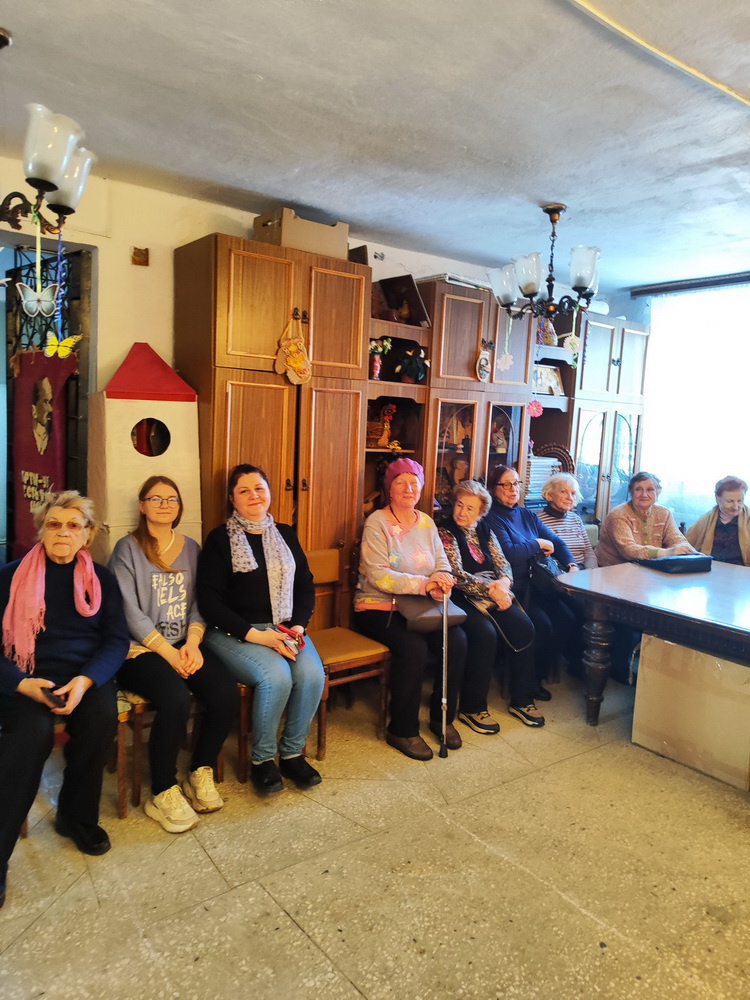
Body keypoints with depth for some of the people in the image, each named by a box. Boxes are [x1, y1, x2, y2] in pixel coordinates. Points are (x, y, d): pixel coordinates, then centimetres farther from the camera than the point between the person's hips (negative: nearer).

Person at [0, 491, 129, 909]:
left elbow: (117, 639, 2)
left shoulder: (101, 579, 10)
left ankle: (76, 816, -4)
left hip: (87, 674, 2)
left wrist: (84, 681, -17)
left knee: (102, 718, -29)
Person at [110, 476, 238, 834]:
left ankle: (200, 774, 3)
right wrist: (169, 653, -15)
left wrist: (193, 643, -10)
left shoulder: (191, 548, 14)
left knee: (226, 694, -20)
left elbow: (198, 604, 8)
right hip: (140, 648, -4)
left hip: (186, 645, 4)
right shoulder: (128, 549, 0)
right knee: (176, 699, -30)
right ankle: (162, 793, -8)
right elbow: (130, 612, -9)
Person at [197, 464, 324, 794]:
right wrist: (255, 635, -17)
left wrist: (298, 626, -6)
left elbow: (305, 587, 13)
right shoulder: (220, 539, -1)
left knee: (312, 674, -23)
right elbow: (210, 601, -8)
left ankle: (292, 753, 1)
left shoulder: (285, 535, 13)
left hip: (284, 628, 4)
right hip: (234, 632, -4)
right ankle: (262, 759, -4)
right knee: (276, 677, -29)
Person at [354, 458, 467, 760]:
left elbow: (442, 563, 4)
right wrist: (424, 583, -27)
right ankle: (402, 730, -8)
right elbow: (377, 576, -19)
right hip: (378, 608, -5)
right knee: (414, 647, -29)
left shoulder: (426, 522, 10)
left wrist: (440, 584, -20)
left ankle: (443, 717, 6)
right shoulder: (377, 523, -9)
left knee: (457, 640, -16)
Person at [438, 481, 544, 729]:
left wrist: (503, 582, -13)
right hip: (464, 597, -6)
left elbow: (503, 564, 10)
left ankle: (521, 700, -1)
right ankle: (471, 708, -15)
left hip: (495, 593, 6)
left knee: (524, 627, -17)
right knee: (486, 632, -30)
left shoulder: (485, 530, 16)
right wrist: (490, 589, -19)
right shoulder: (445, 532, -3)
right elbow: (456, 574, -12)